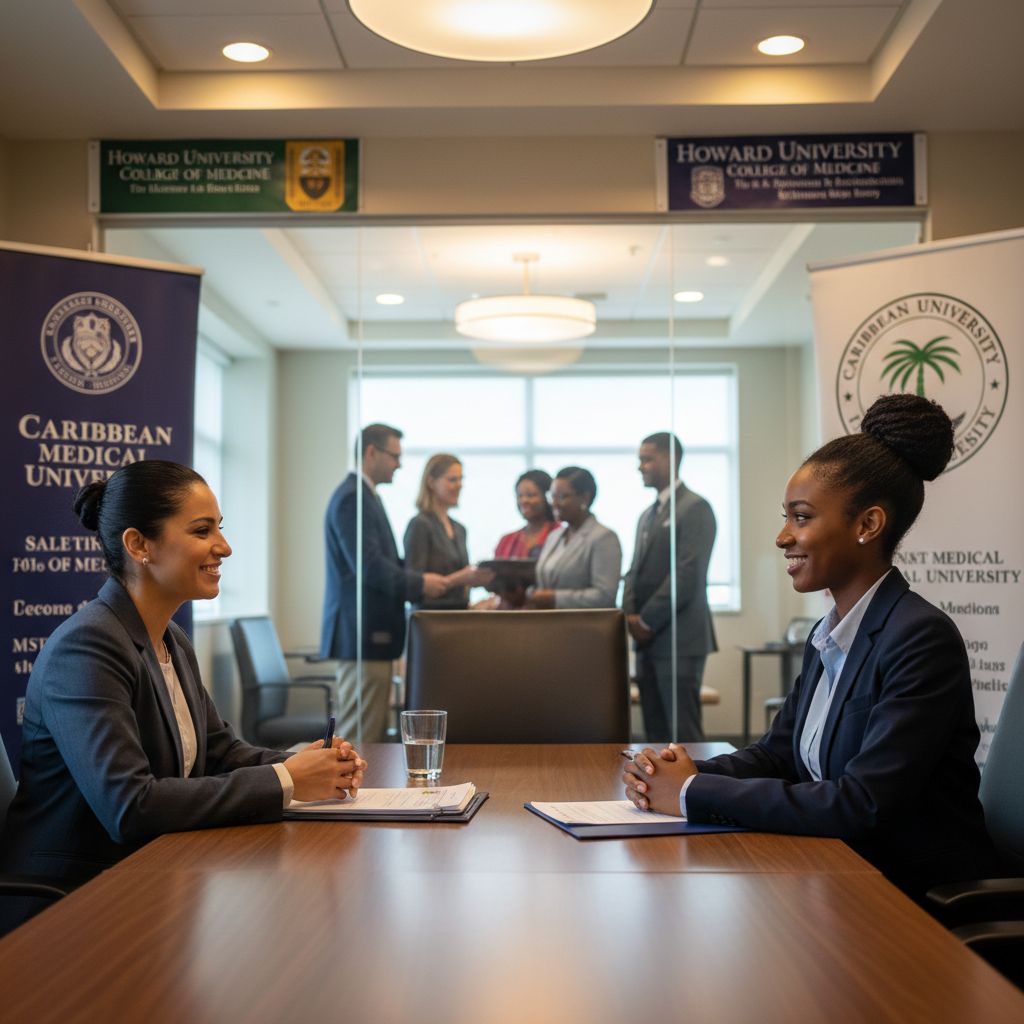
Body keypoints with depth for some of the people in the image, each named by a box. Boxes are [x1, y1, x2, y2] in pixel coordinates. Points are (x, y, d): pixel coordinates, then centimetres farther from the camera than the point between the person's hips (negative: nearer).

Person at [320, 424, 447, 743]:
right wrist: (419, 584, -11)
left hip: (370, 634, 11)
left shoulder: (363, 496, 19)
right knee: (361, 738, -7)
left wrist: (419, 580, 9)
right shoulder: (353, 498, -14)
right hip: (363, 633, -11)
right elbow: (368, 566, -21)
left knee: (374, 736, 12)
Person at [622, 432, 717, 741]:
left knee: (682, 733, -7)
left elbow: (688, 574, -16)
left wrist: (647, 621, -13)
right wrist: (631, 615, 2)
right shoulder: (648, 515, 21)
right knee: (655, 732, 8)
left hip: (679, 638, -8)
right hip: (649, 640, 8)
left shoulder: (695, 507, -7)